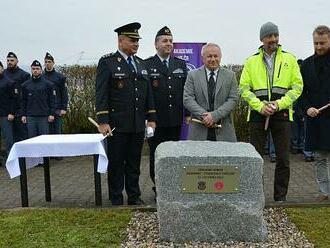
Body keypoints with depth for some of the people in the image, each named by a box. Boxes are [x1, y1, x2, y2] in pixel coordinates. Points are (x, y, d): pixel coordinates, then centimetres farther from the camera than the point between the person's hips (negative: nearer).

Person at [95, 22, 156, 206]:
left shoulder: (141, 64, 13)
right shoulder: (107, 62, -4)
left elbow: (148, 93, 15)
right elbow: (101, 94, -9)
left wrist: (151, 118, 9)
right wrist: (103, 121, -15)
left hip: (138, 125, 5)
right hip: (117, 125, -5)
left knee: (134, 163, 12)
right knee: (116, 163, 5)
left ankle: (134, 197, 23)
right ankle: (116, 200, 16)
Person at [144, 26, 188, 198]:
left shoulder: (181, 65, 12)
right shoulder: (146, 65, -1)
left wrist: (188, 114, 6)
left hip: (175, 120, 3)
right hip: (156, 120, -3)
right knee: (156, 156, 5)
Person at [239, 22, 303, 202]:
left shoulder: (289, 59, 7)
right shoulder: (251, 62, 7)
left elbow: (297, 86, 2)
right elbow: (243, 89, 1)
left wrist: (280, 104, -12)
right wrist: (260, 106, -12)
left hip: (282, 114, 0)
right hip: (257, 114, 0)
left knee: (283, 159, 5)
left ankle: (280, 198, 18)